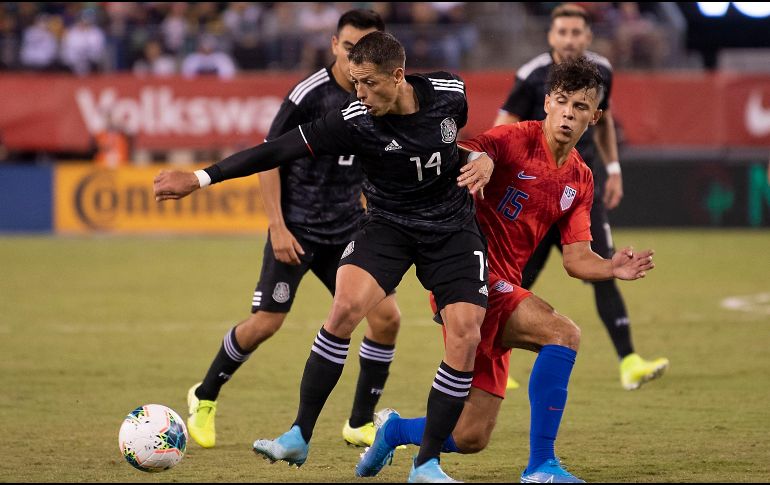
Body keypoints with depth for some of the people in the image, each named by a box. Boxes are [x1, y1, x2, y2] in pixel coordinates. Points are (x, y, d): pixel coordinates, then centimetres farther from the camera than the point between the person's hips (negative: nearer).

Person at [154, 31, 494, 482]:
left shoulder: (450, 93, -13)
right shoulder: (355, 120, -19)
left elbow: (486, 134, 12)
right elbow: (281, 149, -21)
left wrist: (484, 160, -7)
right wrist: (201, 177, -23)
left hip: (453, 229, 1)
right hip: (389, 225, -1)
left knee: (466, 338, -15)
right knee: (347, 307, -26)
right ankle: (300, 436, -16)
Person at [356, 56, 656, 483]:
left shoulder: (580, 181, 12)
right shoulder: (516, 141, -8)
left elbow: (576, 260, 10)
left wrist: (612, 269, -10)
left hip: (502, 292, 8)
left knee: (471, 438, 6)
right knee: (563, 334, -27)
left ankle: (392, 430, 34)